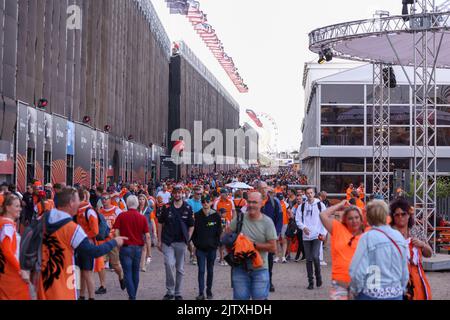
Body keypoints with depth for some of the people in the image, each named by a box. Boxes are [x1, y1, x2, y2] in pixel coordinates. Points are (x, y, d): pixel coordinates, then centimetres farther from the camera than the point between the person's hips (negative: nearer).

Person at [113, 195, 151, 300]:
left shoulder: (121, 216, -5)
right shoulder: (142, 218, -1)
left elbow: (116, 232, -9)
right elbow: (147, 236, -4)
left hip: (125, 247, -2)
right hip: (138, 248, 2)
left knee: (128, 273, 0)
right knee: (135, 273, 15)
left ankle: (132, 296, -10)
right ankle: (134, 295, 24)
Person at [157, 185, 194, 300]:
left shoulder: (188, 208, 2)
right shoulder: (167, 207, 2)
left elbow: (191, 226, 7)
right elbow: (160, 223, 7)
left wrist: (187, 239, -2)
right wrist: (159, 240, 4)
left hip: (181, 242, 1)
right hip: (167, 241, -1)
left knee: (180, 269, 9)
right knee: (169, 264, -17)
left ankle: (178, 293, 21)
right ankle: (170, 291, -2)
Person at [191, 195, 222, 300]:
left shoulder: (216, 216, 0)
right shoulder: (197, 216, 0)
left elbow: (219, 232, 3)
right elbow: (193, 231, 3)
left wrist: (216, 244, -3)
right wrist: (196, 243, -2)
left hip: (212, 248, 1)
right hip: (200, 248, 0)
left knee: (210, 270, 10)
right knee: (201, 270, -2)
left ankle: (209, 290, 21)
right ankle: (201, 293, -1)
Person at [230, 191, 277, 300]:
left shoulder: (267, 222, -5)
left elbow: (273, 248, -9)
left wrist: (253, 244, -15)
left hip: (260, 269, -2)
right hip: (240, 267, 2)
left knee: (260, 297, 0)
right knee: (240, 297, 6)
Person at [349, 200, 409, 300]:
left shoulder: (368, 237, -13)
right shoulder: (399, 237, 2)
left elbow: (358, 271, -15)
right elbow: (405, 272, 8)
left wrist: (354, 290, 0)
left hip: (372, 295, -4)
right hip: (396, 295, 4)